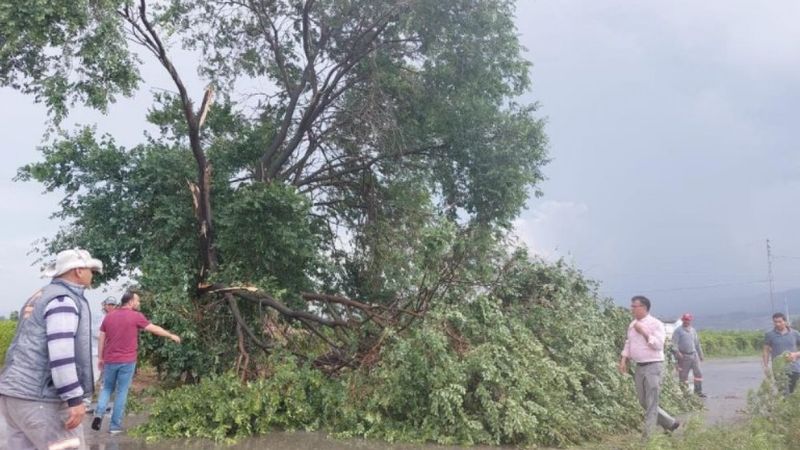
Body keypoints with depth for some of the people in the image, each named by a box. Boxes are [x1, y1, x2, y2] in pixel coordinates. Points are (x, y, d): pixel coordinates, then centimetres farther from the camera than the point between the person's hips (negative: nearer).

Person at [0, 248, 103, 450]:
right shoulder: (64, 299, -12)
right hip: (39, 397, -10)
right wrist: (75, 399, -22)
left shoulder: (42, 296, 20)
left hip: (16, 392, 10)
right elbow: (60, 352, -22)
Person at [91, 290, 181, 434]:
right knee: (122, 392, 4)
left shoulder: (109, 317, 6)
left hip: (110, 360, 4)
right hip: (127, 361, -4)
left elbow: (101, 339, 10)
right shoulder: (136, 316, -7)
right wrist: (171, 336, 11)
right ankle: (115, 425, 8)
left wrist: (101, 358, 18)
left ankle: (98, 414, -1)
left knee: (107, 389, 20)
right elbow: (154, 329, -1)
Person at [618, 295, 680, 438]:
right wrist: (623, 360, 7)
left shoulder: (656, 324, -11)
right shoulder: (632, 325, 11)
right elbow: (628, 344, 17)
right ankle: (670, 423, 29)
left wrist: (644, 332, -20)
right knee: (643, 402, 13)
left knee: (651, 404, -2)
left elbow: (658, 344, -19)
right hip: (639, 367, 8)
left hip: (653, 366, -8)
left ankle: (648, 436, 4)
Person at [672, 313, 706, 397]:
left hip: (694, 355, 5)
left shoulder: (693, 330, 15)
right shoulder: (678, 330, -3)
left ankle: (698, 391, 9)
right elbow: (674, 342, -9)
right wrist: (677, 352, -22)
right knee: (683, 375, 0)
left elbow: (697, 343, 22)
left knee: (698, 373, 2)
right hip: (684, 356, -5)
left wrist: (700, 354, 21)